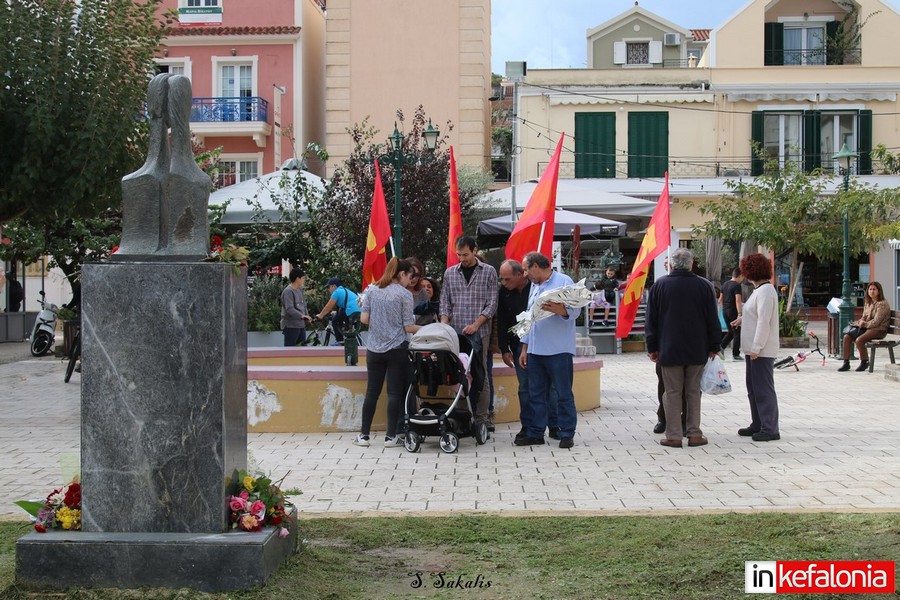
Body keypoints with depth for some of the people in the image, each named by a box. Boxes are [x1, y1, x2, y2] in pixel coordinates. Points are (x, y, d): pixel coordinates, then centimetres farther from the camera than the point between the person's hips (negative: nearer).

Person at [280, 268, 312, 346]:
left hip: (301, 325, 9)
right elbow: (289, 309, -26)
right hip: (291, 326, -9)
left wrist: (307, 316, 3)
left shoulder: (300, 290, 11)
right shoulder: (288, 291, -17)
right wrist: (302, 315, -32)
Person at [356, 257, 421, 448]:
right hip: (397, 349, -4)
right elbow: (408, 327, -9)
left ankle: (364, 435, 11)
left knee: (372, 391, 9)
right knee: (395, 392, 2)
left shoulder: (371, 290, 4)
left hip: (374, 348, 4)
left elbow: (364, 319, 2)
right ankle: (391, 436, 3)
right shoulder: (404, 294, -8)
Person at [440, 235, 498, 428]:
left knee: (480, 374, -2)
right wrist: (444, 325, -4)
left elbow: (492, 303, -1)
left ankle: (482, 417, 1)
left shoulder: (489, 272, 3)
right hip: (455, 333, 2)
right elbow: (445, 302, 12)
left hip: (479, 333, -2)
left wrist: (476, 325, -12)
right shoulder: (450, 273, 12)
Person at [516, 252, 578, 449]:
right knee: (536, 394, 10)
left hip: (559, 351, -8)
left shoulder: (563, 281, -5)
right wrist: (524, 348, 19)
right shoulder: (534, 287, 20)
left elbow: (575, 310, -13)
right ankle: (535, 432, 16)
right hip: (535, 350, 8)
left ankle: (567, 433, 4)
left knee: (563, 394, -1)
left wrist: (559, 310, -34)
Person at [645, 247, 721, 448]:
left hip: (669, 349, -1)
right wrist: (714, 346, 11)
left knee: (672, 393, 2)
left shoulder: (660, 285, -2)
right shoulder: (704, 286, -1)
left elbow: (651, 319, 1)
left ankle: (673, 436, 2)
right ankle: (694, 434, 9)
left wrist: (652, 347, 8)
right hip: (697, 350, 1)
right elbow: (712, 319, 3)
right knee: (693, 392, 8)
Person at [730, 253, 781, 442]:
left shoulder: (765, 291, -17)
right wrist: (743, 320, 22)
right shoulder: (759, 289, 15)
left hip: (761, 350, -11)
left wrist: (756, 348, -23)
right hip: (753, 349, 11)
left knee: (763, 389, -7)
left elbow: (764, 321, -22)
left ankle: (770, 429, -4)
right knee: (754, 389, 16)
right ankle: (758, 425, 24)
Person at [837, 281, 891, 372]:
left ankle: (864, 362, -11)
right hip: (867, 328, 8)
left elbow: (876, 322, -17)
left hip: (879, 330, -8)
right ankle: (846, 363, -7)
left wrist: (864, 324, -12)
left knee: (859, 340, -31)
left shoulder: (882, 304, -11)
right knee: (847, 337, -10)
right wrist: (859, 322, -3)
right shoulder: (868, 303, 16)